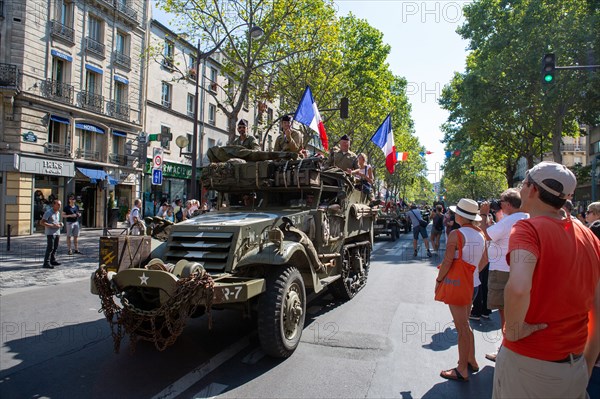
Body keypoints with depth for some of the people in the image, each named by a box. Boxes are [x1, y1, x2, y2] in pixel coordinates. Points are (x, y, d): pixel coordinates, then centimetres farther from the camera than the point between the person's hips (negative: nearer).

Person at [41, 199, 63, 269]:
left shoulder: (58, 212, 14)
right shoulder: (48, 212, -11)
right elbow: (42, 222, -15)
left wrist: (60, 223, 6)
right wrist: (52, 225, -22)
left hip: (57, 233, 8)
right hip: (50, 233, -8)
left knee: (55, 247, 13)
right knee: (50, 248, -11)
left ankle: (53, 260, 25)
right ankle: (46, 263, -9)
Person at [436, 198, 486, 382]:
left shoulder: (456, 234, -19)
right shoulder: (480, 233, 4)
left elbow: (447, 261, -20)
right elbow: (484, 259, 13)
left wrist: (438, 280, -8)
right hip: (473, 283, 8)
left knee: (462, 328, 1)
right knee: (465, 324, 22)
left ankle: (462, 371, 12)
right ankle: (471, 361, 33)